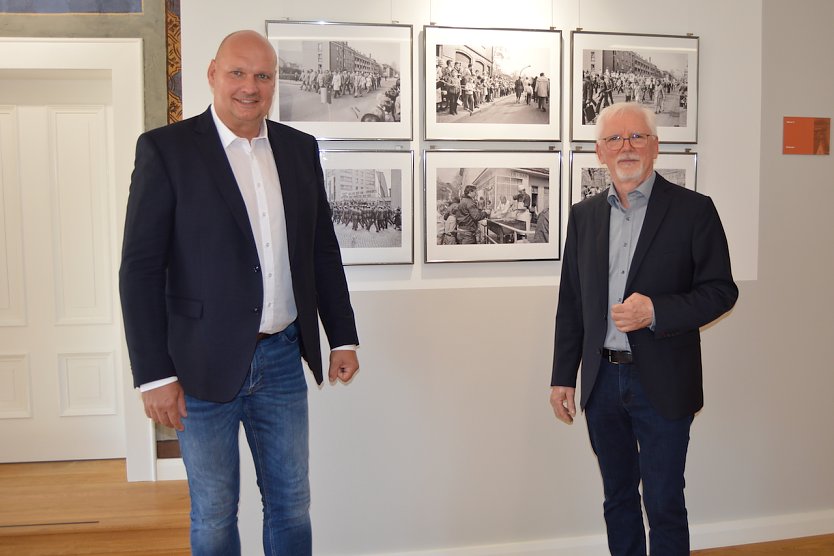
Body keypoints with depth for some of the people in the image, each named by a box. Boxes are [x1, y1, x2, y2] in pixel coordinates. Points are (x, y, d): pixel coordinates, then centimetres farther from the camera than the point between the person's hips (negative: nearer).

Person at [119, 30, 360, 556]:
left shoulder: (300, 149, 6)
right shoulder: (166, 148, -7)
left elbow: (323, 250, 12)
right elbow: (141, 267, -9)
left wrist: (344, 338, 10)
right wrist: (154, 375, -12)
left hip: (284, 360, 4)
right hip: (205, 365, -3)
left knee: (291, 504, 16)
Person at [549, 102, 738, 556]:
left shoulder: (693, 210, -5)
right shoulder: (584, 215, 7)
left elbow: (721, 290, -5)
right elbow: (570, 303, 9)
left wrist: (656, 311, -21)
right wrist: (563, 377, 7)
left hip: (662, 384, -4)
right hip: (601, 381, 4)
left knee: (664, 505, 6)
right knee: (617, 498, 18)